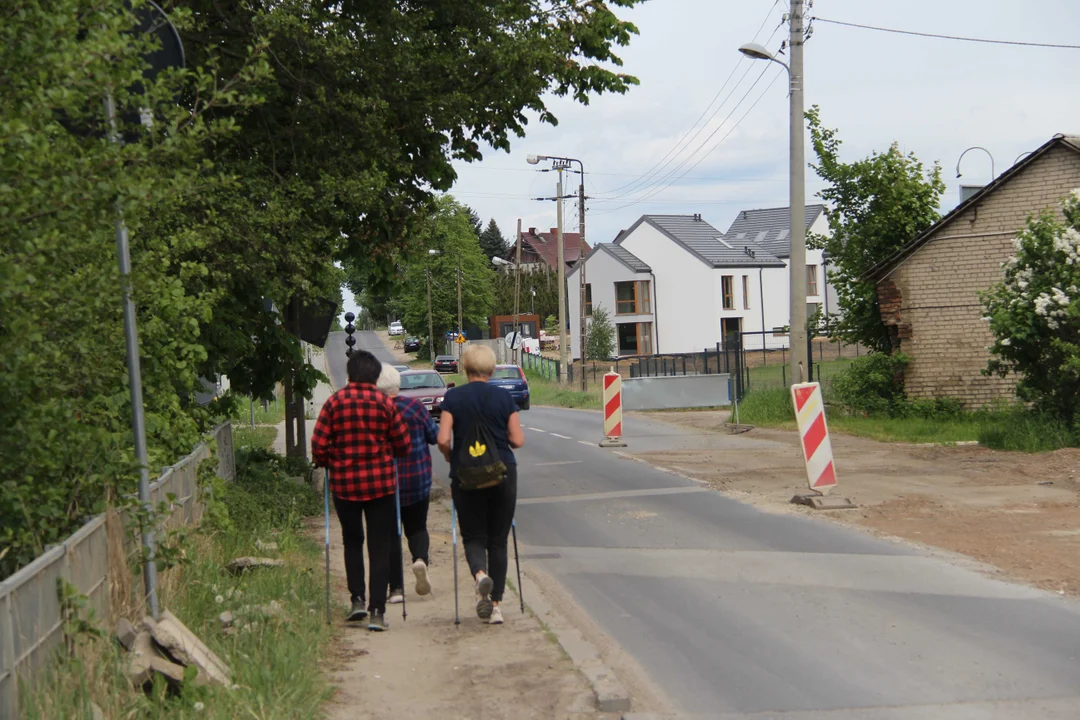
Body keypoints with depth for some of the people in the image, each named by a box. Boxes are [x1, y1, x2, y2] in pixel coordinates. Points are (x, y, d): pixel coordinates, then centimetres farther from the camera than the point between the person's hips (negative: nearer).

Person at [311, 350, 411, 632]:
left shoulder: (335, 402, -4)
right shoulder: (385, 403, -4)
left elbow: (318, 445, -7)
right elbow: (404, 445, 0)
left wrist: (328, 463, 13)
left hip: (344, 483, 1)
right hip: (381, 483, -1)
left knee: (352, 541, 20)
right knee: (379, 546, 5)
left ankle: (357, 599, 12)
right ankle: (377, 610, 2)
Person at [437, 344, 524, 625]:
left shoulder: (453, 397, -2)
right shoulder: (504, 397, 1)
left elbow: (443, 440, -9)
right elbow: (517, 440, -1)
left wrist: (452, 460, 10)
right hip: (503, 474, 1)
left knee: (473, 536, 10)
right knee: (498, 540, 10)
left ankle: (480, 573, -22)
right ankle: (495, 605, 9)